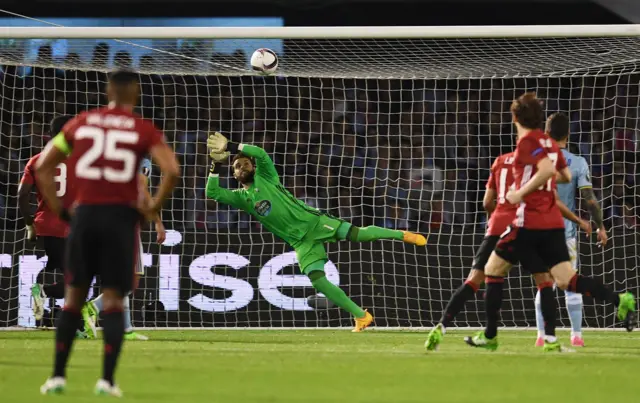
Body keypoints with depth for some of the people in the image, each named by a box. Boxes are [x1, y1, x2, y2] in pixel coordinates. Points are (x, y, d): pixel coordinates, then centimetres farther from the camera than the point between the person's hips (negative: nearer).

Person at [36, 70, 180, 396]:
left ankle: (58, 375, 10)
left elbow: (42, 168, 10)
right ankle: (107, 379, -7)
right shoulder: (144, 130, 1)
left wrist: (58, 210, 12)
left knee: (74, 296, 12)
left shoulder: (80, 123, 10)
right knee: (113, 298, 3)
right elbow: (172, 171, -13)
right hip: (121, 216, -2)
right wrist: (152, 208, -1)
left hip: (84, 214, 2)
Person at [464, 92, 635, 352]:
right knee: (566, 280, 2)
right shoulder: (549, 143, 14)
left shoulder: (527, 141, -10)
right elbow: (566, 176, 23)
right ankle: (620, 300, -21)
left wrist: (520, 193, -17)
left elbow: (547, 169, -26)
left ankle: (490, 336, 11)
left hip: (529, 221, -7)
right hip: (554, 222, 7)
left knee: (493, 270, 9)